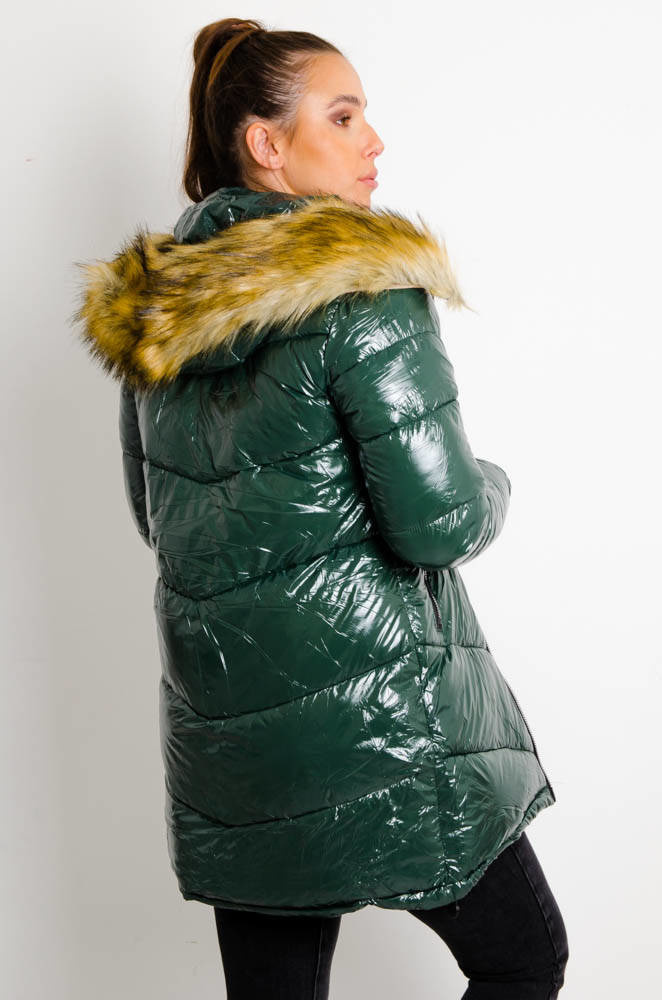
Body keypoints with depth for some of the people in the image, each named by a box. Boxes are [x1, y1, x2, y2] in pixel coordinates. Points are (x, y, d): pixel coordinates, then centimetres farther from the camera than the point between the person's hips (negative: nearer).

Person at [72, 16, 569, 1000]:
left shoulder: (151, 308, 8)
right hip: (380, 725, -7)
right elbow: (439, 520, -18)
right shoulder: (364, 289, -15)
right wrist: (491, 486, 3)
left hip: (224, 730, 7)